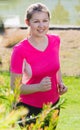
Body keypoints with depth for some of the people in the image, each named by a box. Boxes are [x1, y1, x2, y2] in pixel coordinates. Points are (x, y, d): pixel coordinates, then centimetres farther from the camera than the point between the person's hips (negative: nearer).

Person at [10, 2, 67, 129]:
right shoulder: (20, 50, -21)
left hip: (53, 104, 5)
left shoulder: (55, 40, -6)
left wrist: (60, 83, -4)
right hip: (30, 108, -5)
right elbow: (15, 87, -16)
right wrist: (39, 87, -31)